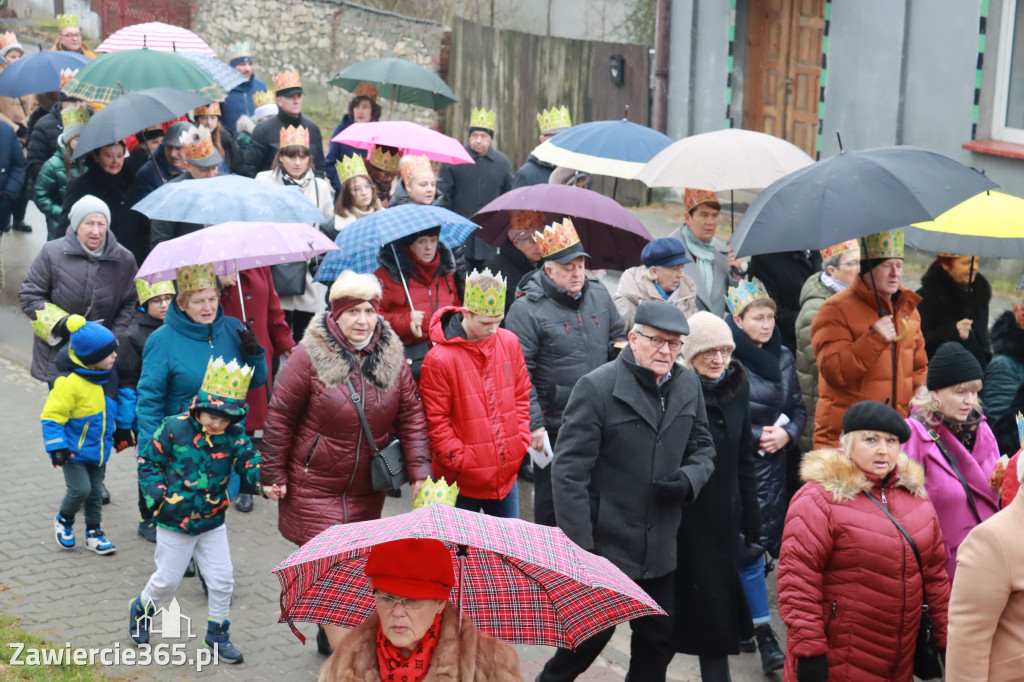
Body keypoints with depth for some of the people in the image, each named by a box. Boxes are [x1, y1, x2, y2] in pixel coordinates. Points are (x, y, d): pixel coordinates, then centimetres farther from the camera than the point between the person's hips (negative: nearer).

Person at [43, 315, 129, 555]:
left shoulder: (109, 377, 0)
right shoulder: (69, 382, -24)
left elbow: (116, 406, 18)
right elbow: (51, 416, -20)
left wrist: (123, 430, 22)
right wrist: (56, 447, -22)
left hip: (99, 449, 7)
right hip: (74, 450, -7)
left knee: (96, 491, 12)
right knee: (80, 488, -11)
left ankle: (94, 532, 26)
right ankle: (64, 520, 18)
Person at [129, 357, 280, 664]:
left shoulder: (233, 435, -7)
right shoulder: (174, 428, -16)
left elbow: (249, 460, -18)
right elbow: (148, 464, -7)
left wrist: (265, 484, -39)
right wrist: (160, 497, -18)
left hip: (213, 522, 3)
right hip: (175, 523, -3)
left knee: (222, 580, 6)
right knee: (167, 580, 11)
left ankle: (217, 634, 24)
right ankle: (141, 609, 41)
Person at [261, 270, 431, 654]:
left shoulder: (391, 356, -2)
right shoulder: (310, 356, -15)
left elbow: (411, 414, 2)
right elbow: (280, 416, -7)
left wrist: (419, 471, -5)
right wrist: (275, 474, -5)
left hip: (367, 489, 5)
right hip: (315, 487, -5)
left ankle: (330, 634, 37)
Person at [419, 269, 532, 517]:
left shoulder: (509, 343, 1)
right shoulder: (439, 359, -16)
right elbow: (436, 422, -12)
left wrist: (522, 441, 2)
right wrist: (460, 462, -13)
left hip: (506, 475, 5)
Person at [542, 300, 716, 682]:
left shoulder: (688, 386, 6)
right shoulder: (597, 387, -13)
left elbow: (702, 447, 17)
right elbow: (569, 471, -16)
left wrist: (689, 478, -7)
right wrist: (579, 548, -19)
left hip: (660, 549, 6)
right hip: (604, 547, -6)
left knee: (658, 641, 14)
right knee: (591, 635, 5)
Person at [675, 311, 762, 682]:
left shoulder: (737, 387, 4)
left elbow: (744, 458, 11)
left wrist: (751, 519, 11)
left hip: (725, 515, 5)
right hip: (684, 519, -5)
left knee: (718, 609, 9)